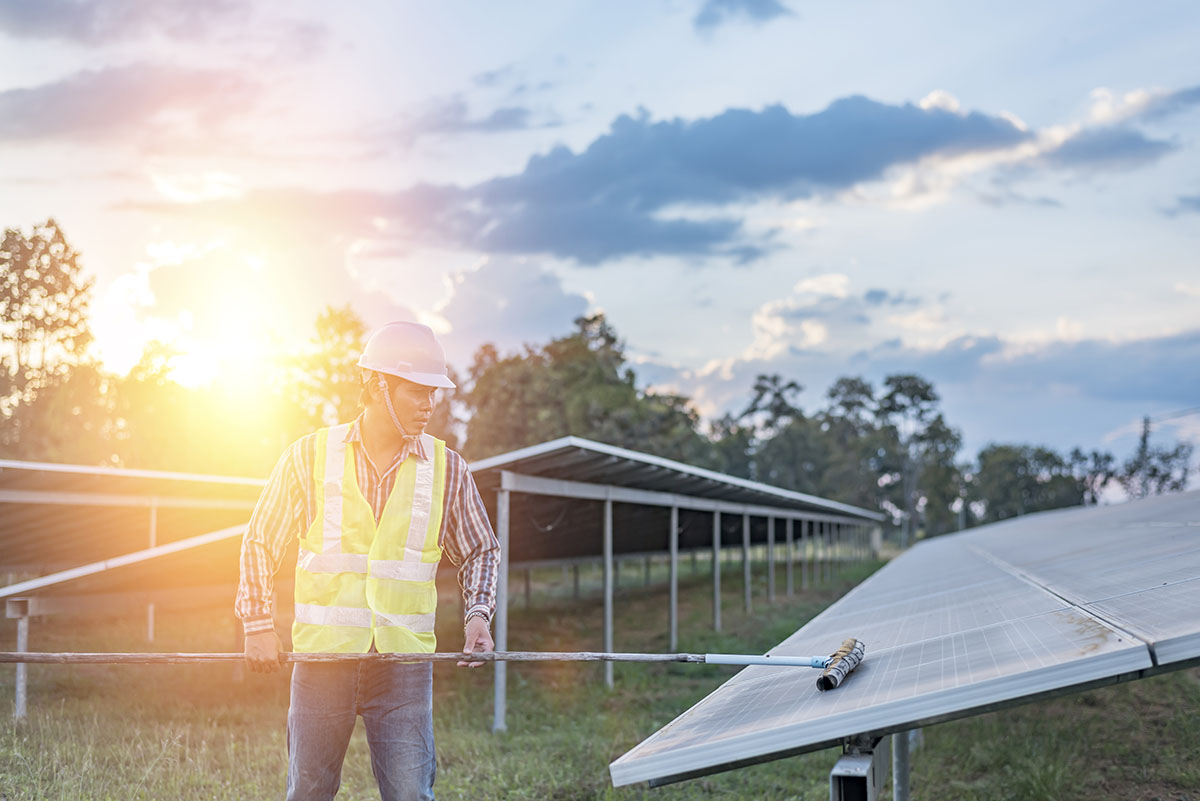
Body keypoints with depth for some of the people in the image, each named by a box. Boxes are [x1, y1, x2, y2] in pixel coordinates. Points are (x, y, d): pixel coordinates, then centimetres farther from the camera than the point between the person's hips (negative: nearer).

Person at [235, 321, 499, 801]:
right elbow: (261, 542, 9)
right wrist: (258, 623, 2)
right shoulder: (310, 456, 1)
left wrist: (478, 614, 1)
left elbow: (480, 550, 17)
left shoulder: (446, 469, 4)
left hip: (405, 659, 0)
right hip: (321, 653, 0)